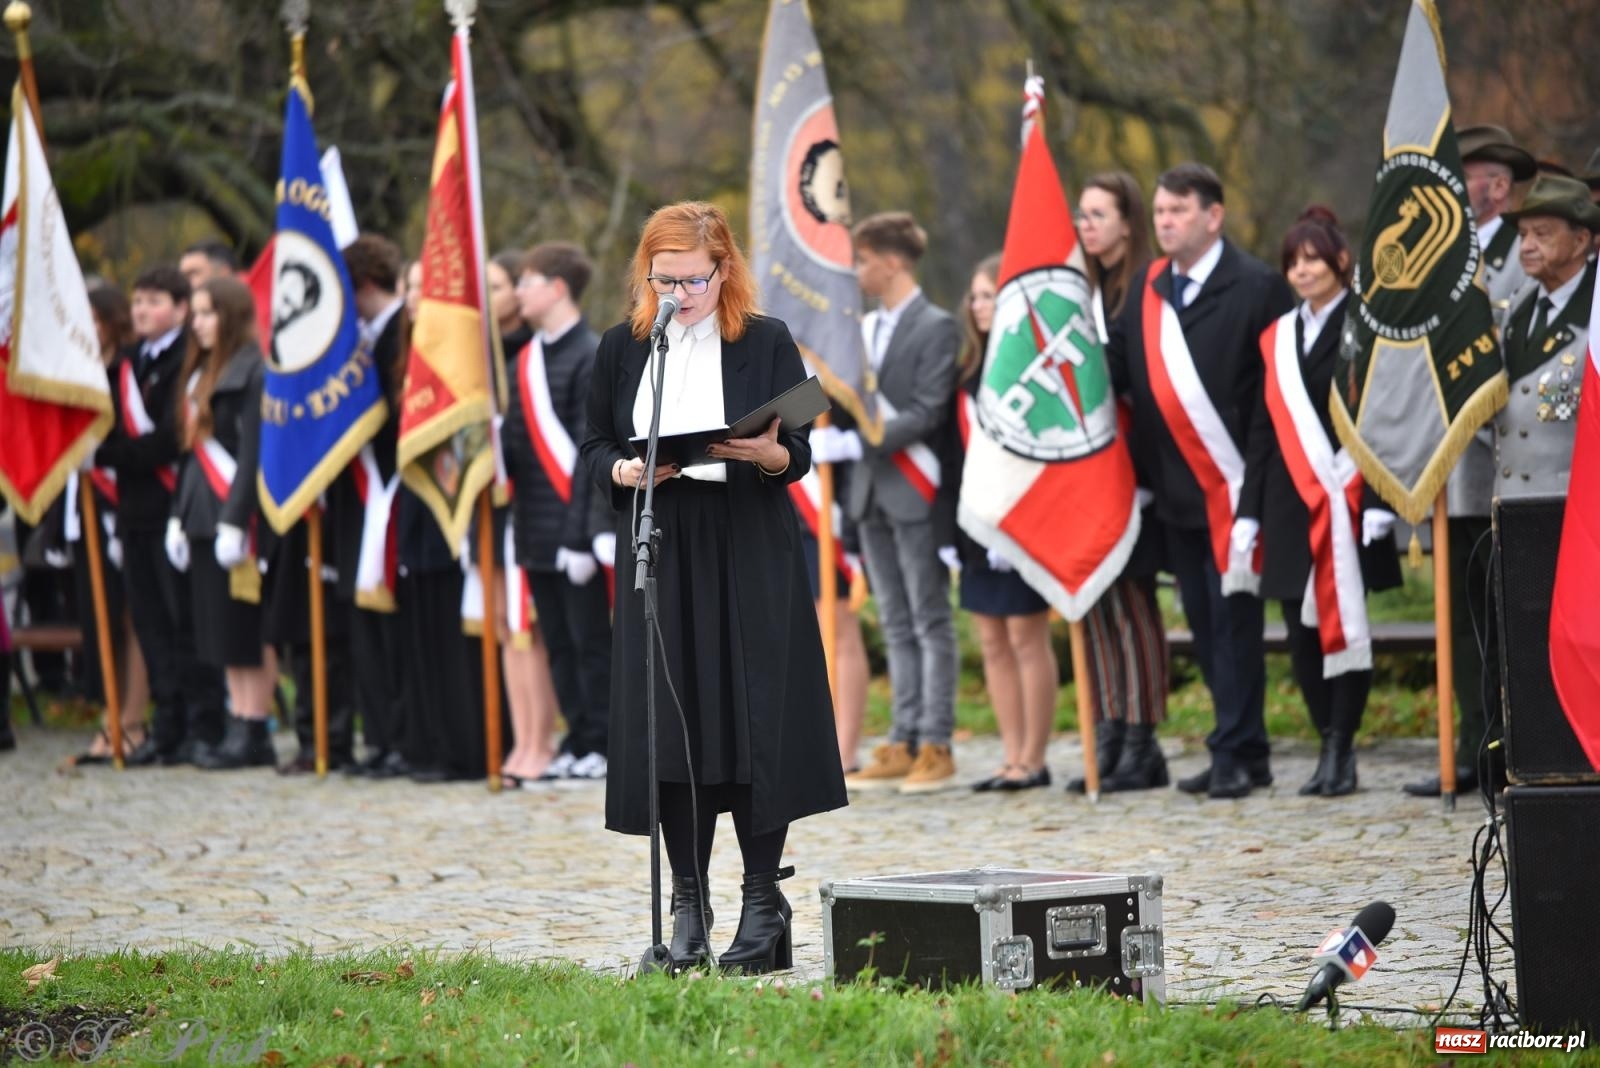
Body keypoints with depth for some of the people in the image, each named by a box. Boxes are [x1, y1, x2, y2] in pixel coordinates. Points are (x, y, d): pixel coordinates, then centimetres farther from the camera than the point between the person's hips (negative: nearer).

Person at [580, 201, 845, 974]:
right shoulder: (622, 349, 9)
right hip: (659, 555, 2)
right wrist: (627, 471, -11)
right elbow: (593, 450, 10)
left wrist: (764, 454, -21)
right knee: (669, 726, -1)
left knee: (753, 720, -5)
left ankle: (762, 899, 2)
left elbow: (798, 458, 1)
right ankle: (688, 900, 6)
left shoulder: (767, 344, 3)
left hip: (750, 558, -2)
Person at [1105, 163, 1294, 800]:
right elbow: (1119, 367, 4)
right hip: (1177, 486, 6)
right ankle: (1243, 749, 18)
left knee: (1233, 616, -4)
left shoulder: (1257, 288, -7)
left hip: (1233, 483, -6)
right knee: (1204, 623, 10)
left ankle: (1237, 754, 0)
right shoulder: (1148, 289, 11)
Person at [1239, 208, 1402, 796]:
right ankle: (1331, 745, 11)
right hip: (1291, 504, 5)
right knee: (1300, 626, 2)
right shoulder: (1278, 337, 15)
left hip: (1347, 499, -5)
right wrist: (1251, 511, 10)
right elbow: (1265, 427, 15)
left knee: (1345, 623, -4)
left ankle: (1341, 750, 1)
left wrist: (1379, 500, -14)